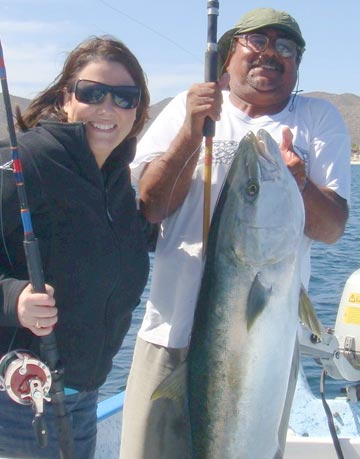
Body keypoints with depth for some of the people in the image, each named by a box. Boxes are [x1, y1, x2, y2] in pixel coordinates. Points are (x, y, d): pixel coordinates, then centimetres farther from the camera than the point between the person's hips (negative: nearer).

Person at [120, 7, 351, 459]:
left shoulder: (320, 119, 4)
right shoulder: (186, 108, 5)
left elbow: (332, 229, -4)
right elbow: (150, 207, -6)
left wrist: (300, 185, -24)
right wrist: (193, 130, -17)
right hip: (174, 331, 0)